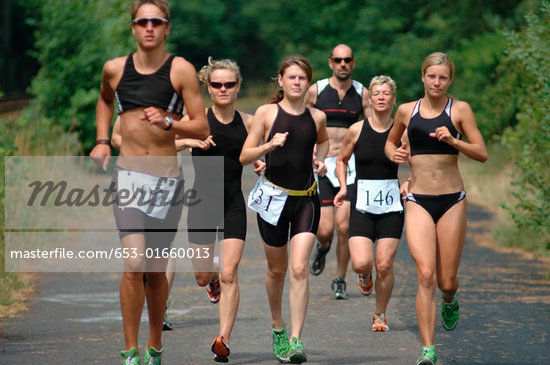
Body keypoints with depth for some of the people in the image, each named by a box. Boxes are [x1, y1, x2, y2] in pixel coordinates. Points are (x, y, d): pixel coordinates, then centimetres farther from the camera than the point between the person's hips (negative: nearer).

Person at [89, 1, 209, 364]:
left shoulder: (181, 70, -4)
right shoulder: (115, 69, 4)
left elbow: (202, 128, -6)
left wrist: (168, 122, -23)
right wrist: (102, 140, 14)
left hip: (168, 177, 0)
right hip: (129, 175, 0)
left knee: (157, 270, 10)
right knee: (134, 264, -15)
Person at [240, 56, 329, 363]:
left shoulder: (317, 117, 4)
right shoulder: (267, 113, -2)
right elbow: (245, 156, -3)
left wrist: (321, 160, 8)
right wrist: (269, 145, -21)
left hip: (306, 199, 1)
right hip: (274, 197, 0)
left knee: (299, 269, -14)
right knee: (277, 269, 12)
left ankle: (296, 340, -16)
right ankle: (278, 329, 35)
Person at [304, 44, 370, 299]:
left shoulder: (362, 93, 4)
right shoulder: (316, 91, 2)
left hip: (350, 166, 1)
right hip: (321, 166, 0)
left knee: (344, 227, -7)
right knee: (325, 230, -7)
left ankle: (340, 281, 11)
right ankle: (322, 247, 31)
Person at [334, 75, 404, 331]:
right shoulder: (356, 130, 1)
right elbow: (341, 160, 16)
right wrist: (343, 187, 3)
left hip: (391, 206, 0)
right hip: (362, 205, 0)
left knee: (384, 265, -5)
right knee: (361, 263, -15)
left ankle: (380, 315, 17)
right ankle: (365, 276, 23)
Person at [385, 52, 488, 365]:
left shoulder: (460, 109, 0)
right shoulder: (407, 111, 6)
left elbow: (482, 154, -3)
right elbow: (390, 141, 25)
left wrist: (453, 141, -19)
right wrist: (394, 154, 2)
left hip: (452, 200, 0)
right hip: (418, 201, 0)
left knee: (447, 281, 5)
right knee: (425, 274, -15)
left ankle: (450, 302, 44)